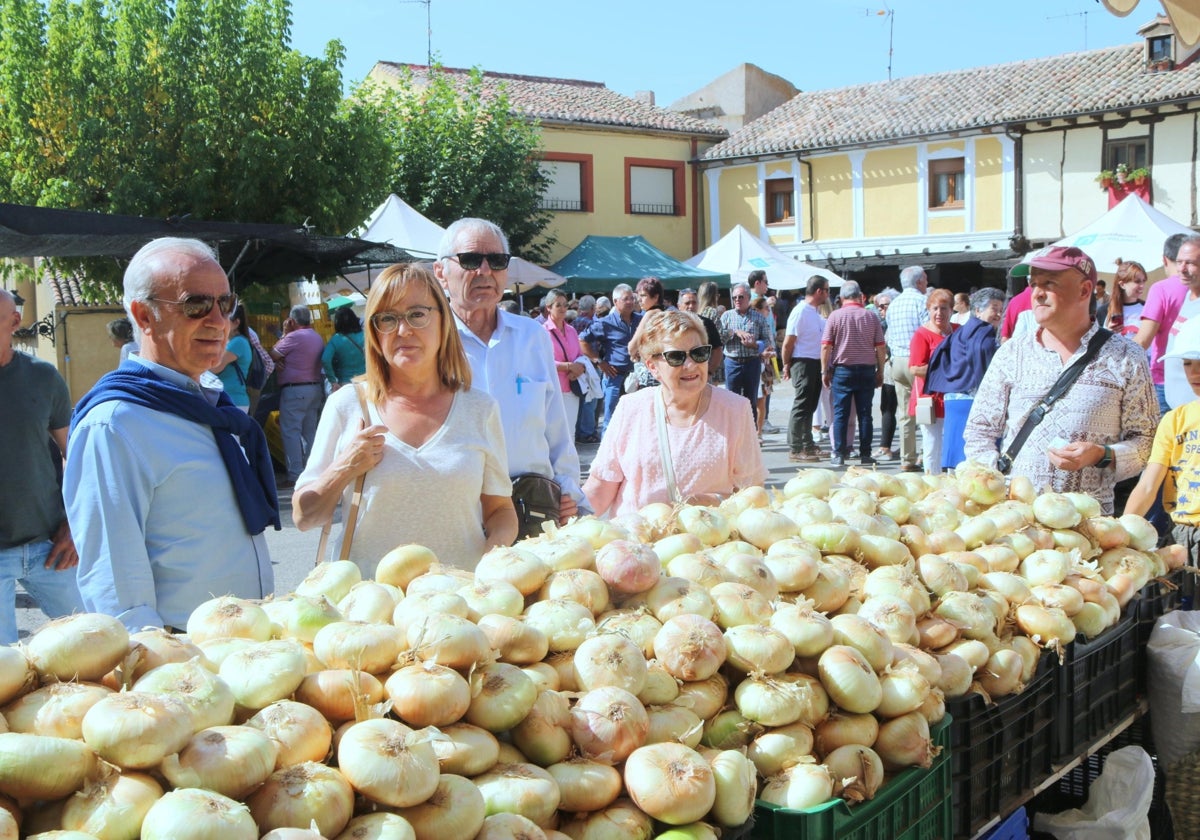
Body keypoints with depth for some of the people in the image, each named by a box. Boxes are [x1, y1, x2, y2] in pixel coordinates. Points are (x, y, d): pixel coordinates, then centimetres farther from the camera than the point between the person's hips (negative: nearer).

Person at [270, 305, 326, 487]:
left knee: (291, 431, -6)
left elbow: (272, 355, -6)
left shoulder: (294, 337, -14)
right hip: (316, 388, 8)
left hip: (294, 390, -8)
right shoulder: (318, 337, 12)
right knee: (310, 432, 12)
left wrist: (284, 334, 3)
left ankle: (295, 475, -9)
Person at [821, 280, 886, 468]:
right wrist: (880, 371, 11)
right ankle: (865, 454, 7)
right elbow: (881, 347, 2)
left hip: (842, 369, -1)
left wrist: (825, 371, 2)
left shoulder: (835, 316, -4)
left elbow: (826, 346, -6)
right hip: (867, 370, 2)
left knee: (840, 413, 2)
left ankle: (839, 454, 1)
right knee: (865, 413, 5)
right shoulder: (871, 317, 2)